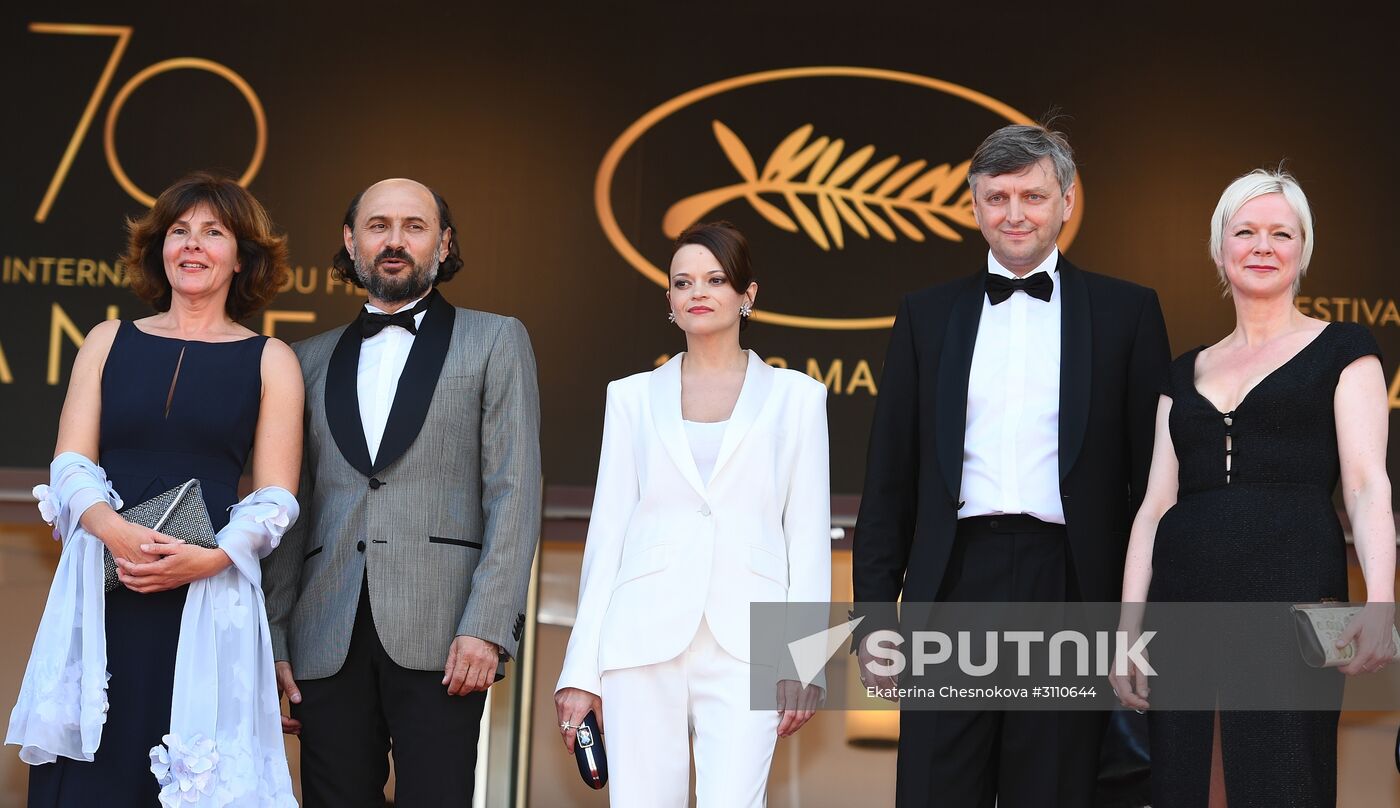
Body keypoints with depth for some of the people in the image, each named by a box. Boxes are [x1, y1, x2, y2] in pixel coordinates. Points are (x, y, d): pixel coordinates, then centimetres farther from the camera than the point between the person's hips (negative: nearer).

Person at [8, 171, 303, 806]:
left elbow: (275, 498, 3)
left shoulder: (270, 361, 8)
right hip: (101, 593, 2)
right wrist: (113, 528, -14)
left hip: (211, 598, -1)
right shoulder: (109, 341, 13)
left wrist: (211, 557, -15)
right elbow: (70, 465, 6)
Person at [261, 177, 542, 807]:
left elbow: (514, 493, 0)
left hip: (439, 637, -3)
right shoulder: (311, 360, 19)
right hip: (328, 642, 3)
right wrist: (274, 638, 6)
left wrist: (487, 627, -11)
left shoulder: (495, 341, 10)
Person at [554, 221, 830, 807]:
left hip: (744, 644, -1)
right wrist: (581, 667, 6)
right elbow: (607, 533, 11)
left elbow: (809, 536, 7)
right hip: (644, 641, 1)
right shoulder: (634, 397, 13)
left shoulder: (794, 396, 10)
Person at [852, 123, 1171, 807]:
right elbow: (888, 479, 11)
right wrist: (874, 611, 6)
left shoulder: (1126, 312, 7)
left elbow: (1155, 471, 5)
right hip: (955, 583, 1)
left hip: (1071, 588, -1)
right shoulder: (927, 316, 12)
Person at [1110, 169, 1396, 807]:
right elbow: (1155, 504, 15)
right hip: (1182, 600, 4)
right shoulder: (1187, 372, 20)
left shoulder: (1341, 348, 9)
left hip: (1293, 593, -4)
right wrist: (1128, 627, 3)